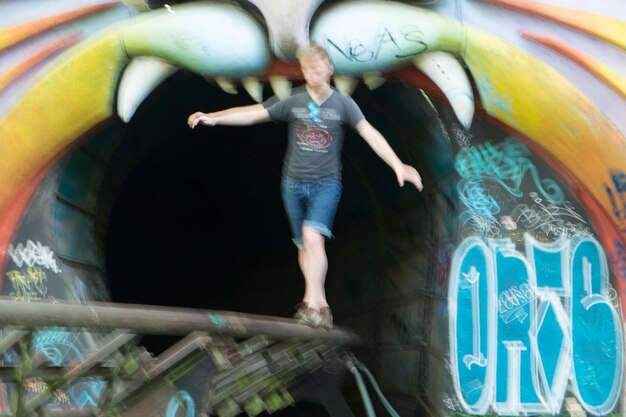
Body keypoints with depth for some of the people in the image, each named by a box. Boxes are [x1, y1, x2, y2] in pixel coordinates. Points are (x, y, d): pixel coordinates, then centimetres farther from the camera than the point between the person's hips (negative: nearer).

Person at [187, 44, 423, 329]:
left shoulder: (343, 104, -3)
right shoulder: (293, 103, 1)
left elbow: (370, 134, -10)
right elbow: (252, 114, -2)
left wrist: (398, 166, -20)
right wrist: (213, 117, -12)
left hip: (326, 183, -3)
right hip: (293, 183, 3)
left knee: (313, 237, -23)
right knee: (303, 244, 10)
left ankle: (312, 302, -19)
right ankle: (319, 303, 24)